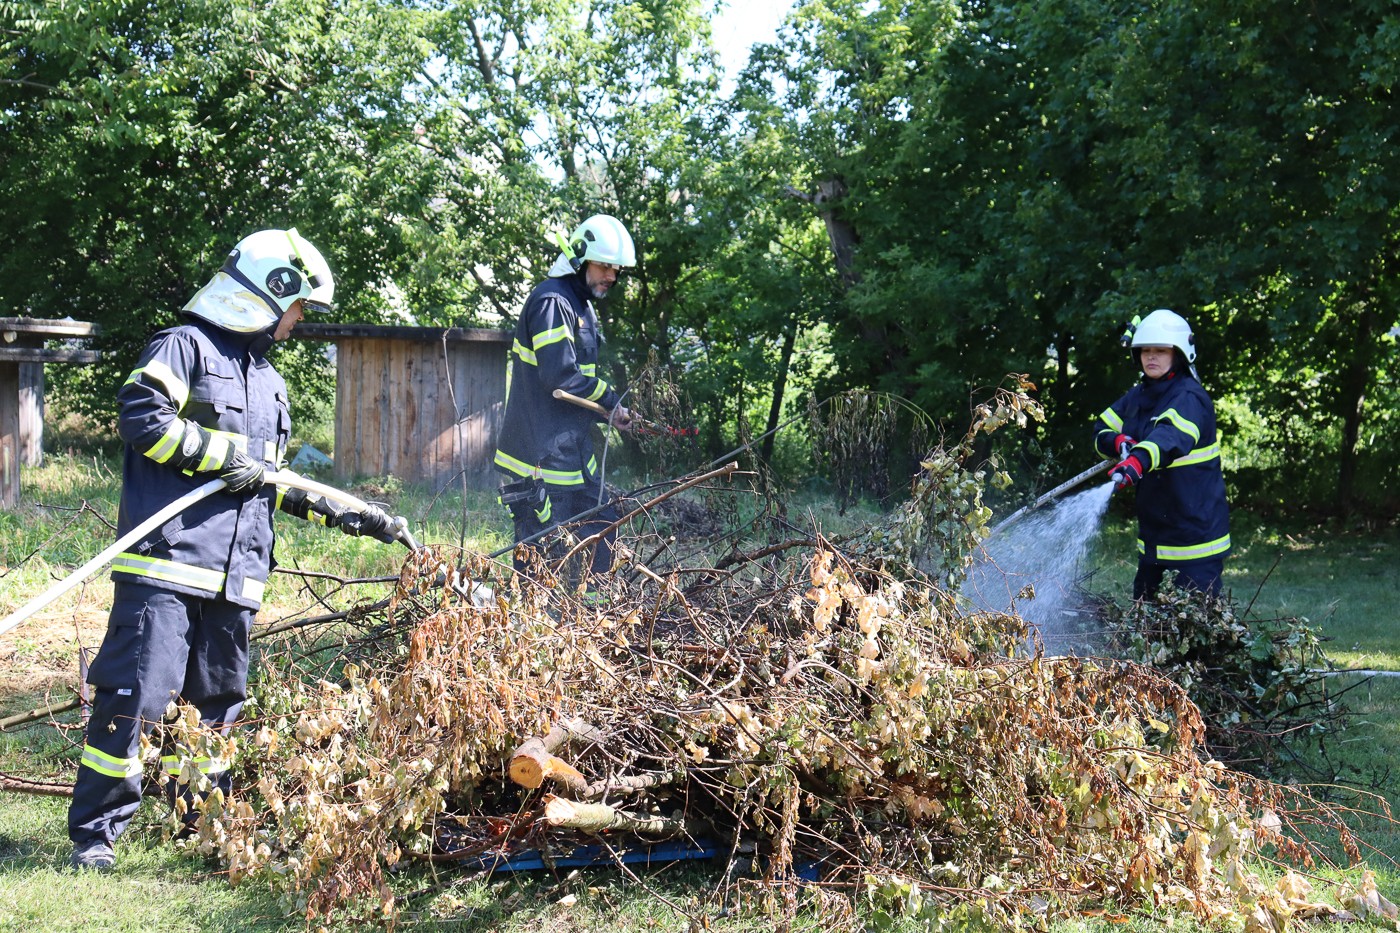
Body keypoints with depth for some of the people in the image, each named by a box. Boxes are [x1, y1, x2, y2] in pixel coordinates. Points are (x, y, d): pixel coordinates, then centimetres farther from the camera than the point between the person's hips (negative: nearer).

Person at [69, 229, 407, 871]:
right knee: (135, 695, -9)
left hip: (234, 573, 8)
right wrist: (223, 458, -13)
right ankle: (96, 831, -1)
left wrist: (347, 515, 23)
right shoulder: (184, 348, 0)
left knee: (218, 700, 11)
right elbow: (142, 414, -15)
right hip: (166, 560, -8)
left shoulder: (268, 380, 26)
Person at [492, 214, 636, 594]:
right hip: (543, 455, -11)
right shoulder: (552, 301, -15)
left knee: (601, 531, 14)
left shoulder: (581, 305, 19)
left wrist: (608, 412, 3)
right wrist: (611, 400, -11)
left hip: (573, 448, 11)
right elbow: (561, 377, -23)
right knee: (542, 548, -7)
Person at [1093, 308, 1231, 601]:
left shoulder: (1190, 398, -17)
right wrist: (1119, 442, -10)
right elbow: (1101, 430, 14)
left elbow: (1173, 436, -36)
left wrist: (1139, 460, -55)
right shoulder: (1138, 397, 9)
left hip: (1195, 530, -8)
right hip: (1153, 528, 8)